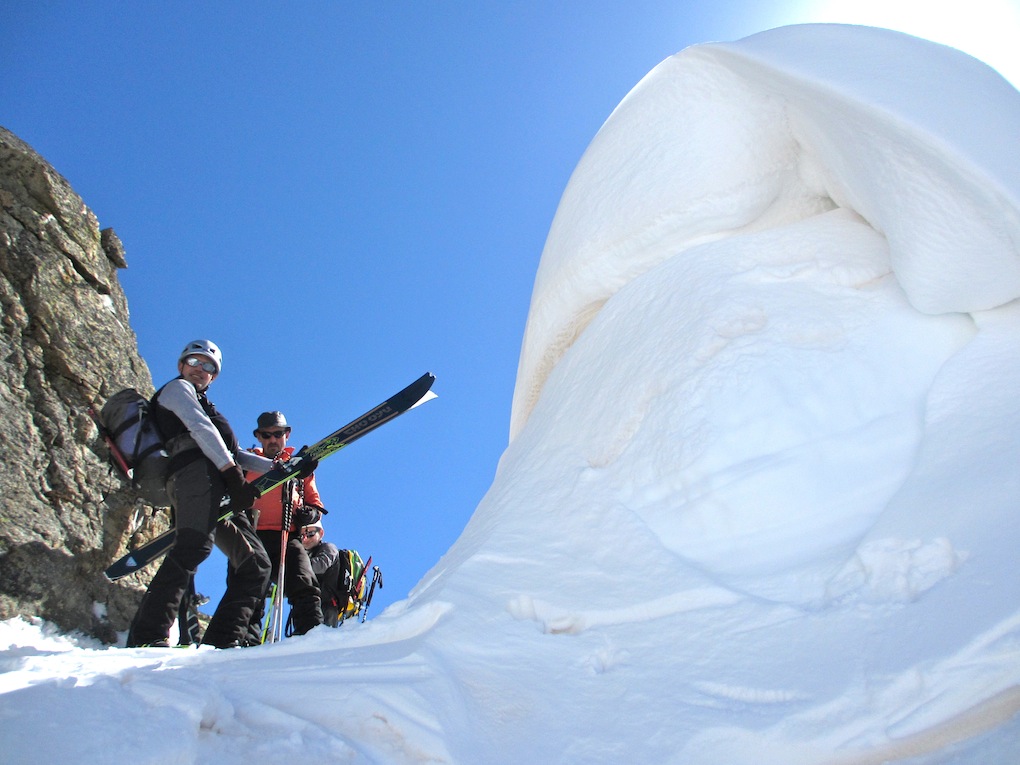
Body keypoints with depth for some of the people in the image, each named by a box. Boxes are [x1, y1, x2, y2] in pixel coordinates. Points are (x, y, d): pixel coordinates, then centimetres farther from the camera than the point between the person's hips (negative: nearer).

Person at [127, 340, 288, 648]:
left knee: (256, 564, 0)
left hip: (221, 493, 9)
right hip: (198, 473, -9)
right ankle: (148, 637, -38)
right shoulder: (177, 388, 18)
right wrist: (233, 475, -13)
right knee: (194, 545, -30)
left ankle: (222, 640, -11)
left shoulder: (203, 405, 42)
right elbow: (201, 429, 0)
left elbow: (233, 454, 36)